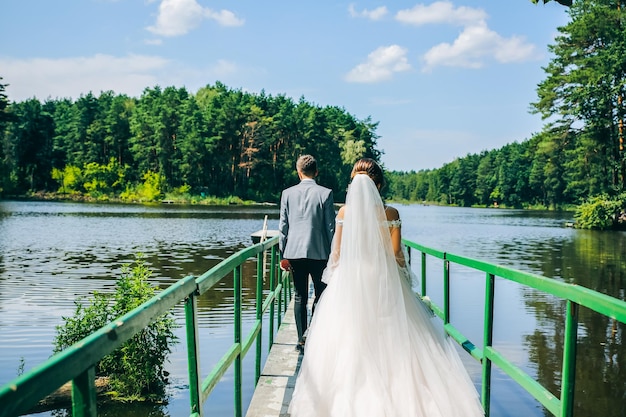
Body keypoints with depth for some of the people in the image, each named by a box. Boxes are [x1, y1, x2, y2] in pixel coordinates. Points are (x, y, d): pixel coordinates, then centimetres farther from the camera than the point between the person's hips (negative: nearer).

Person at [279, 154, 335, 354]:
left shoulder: (287, 193, 2)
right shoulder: (326, 193, -4)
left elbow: (283, 226, 4)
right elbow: (330, 227, -3)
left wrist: (283, 255, 10)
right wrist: (333, 253, 5)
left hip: (294, 252, 2)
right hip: (318, 252, -2)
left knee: (299, 297, 9)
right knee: (321, 295, 9)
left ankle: (302, 339, 11)